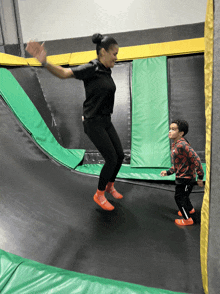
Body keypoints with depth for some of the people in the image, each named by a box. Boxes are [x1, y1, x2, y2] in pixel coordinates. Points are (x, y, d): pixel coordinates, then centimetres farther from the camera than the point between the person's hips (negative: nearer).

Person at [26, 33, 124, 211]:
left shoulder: (106, 71, 10)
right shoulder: (91, 68, -15)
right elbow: (64, 73, -28)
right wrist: (45, 62, -46)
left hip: (106, 121, 9)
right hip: (93, 123, -9)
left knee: (120, 155, 10)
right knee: (112, 159, -6)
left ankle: (110, 186, 34)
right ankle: (99, 195, 16)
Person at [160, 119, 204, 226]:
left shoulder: (182, 145, -26)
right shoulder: (175, 145, 6)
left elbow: (196, 159, -28)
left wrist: (200, 176, -23)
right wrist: (168, 172, 11)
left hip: (186, 178, -9)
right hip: (181, 177, 9)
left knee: (179, 197, 4)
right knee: (182, 195, 27)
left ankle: (187, 219, 23)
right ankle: (190, 209, 53)